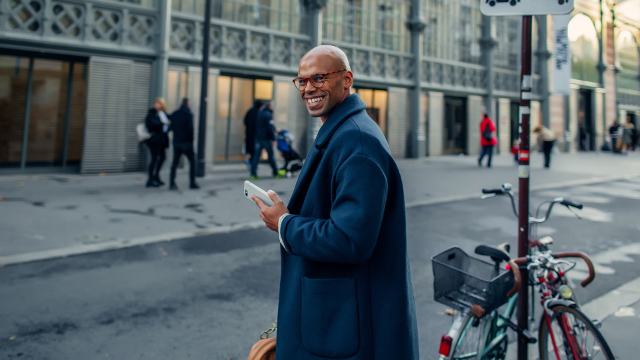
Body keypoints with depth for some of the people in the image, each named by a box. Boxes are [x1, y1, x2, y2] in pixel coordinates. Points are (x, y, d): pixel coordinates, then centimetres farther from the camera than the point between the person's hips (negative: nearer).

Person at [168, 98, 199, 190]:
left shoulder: (174, 114, 7)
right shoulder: (188, 114, -12)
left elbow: (172, 127, 10)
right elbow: (190, 128, -16)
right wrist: (191, 139, -5)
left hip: (176, 141, 5)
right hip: (186, 142, -5)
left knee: (175, 162, 8)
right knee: (192, 161, 6)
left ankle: (172, 183, 3)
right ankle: (192, 183, 2)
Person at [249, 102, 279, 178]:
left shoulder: (259, 114, 12)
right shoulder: (268, 115, -11)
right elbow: (270, 127, -17)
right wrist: (273, 138, -15)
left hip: (258, 138, 6)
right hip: (267, 138, -6)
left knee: (256, 155, 3)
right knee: (271, 155, 4)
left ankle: (253, 172, -5)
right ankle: (275, 172, 9)